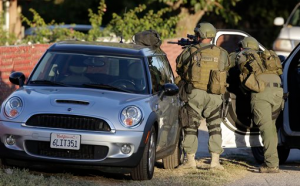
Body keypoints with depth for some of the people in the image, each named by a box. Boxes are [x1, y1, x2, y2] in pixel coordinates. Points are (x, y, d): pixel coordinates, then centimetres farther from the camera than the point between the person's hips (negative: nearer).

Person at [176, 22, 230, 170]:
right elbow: (225, 70, 16)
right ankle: (215, 160, 5)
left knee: (191, 127, 7)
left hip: (195, 93, -2)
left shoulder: (190, 52, -3)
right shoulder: (222, 54, 3)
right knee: (215, 127, 11)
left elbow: (179, 65, 10)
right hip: (214, 96, 2)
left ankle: (191, 160, 6)